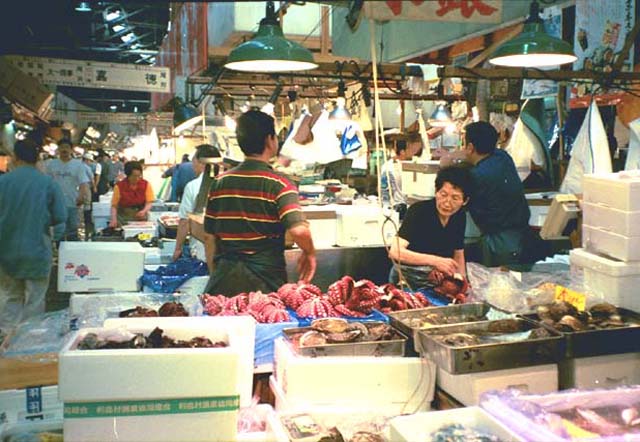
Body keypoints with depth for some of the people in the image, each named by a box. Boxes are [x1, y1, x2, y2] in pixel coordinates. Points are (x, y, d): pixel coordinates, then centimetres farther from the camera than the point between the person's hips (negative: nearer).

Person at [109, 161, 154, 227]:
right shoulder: (119, 186, -6)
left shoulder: (146, 184, -2)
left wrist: (144, 211, -24)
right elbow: (114, 206, -5)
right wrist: (114, 220, -21)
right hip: (123, 218, -1)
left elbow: (149, 203, -3)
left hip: (141, 218, 1)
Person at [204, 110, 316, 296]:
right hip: (265, 280, -4)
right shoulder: (279, 185, -11)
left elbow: (209, 234, 8)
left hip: (225, 277, 4)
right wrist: (309, 253, -3)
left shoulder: (219, 182, 3)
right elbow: (299, 230, -23)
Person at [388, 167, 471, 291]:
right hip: (409, 278, -5)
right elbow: (395, 252, -30)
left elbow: (458, 255, 14)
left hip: (439, 280, 5)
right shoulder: (418, 211, -18)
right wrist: (435, 261, -37)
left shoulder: (460, 216, 0)